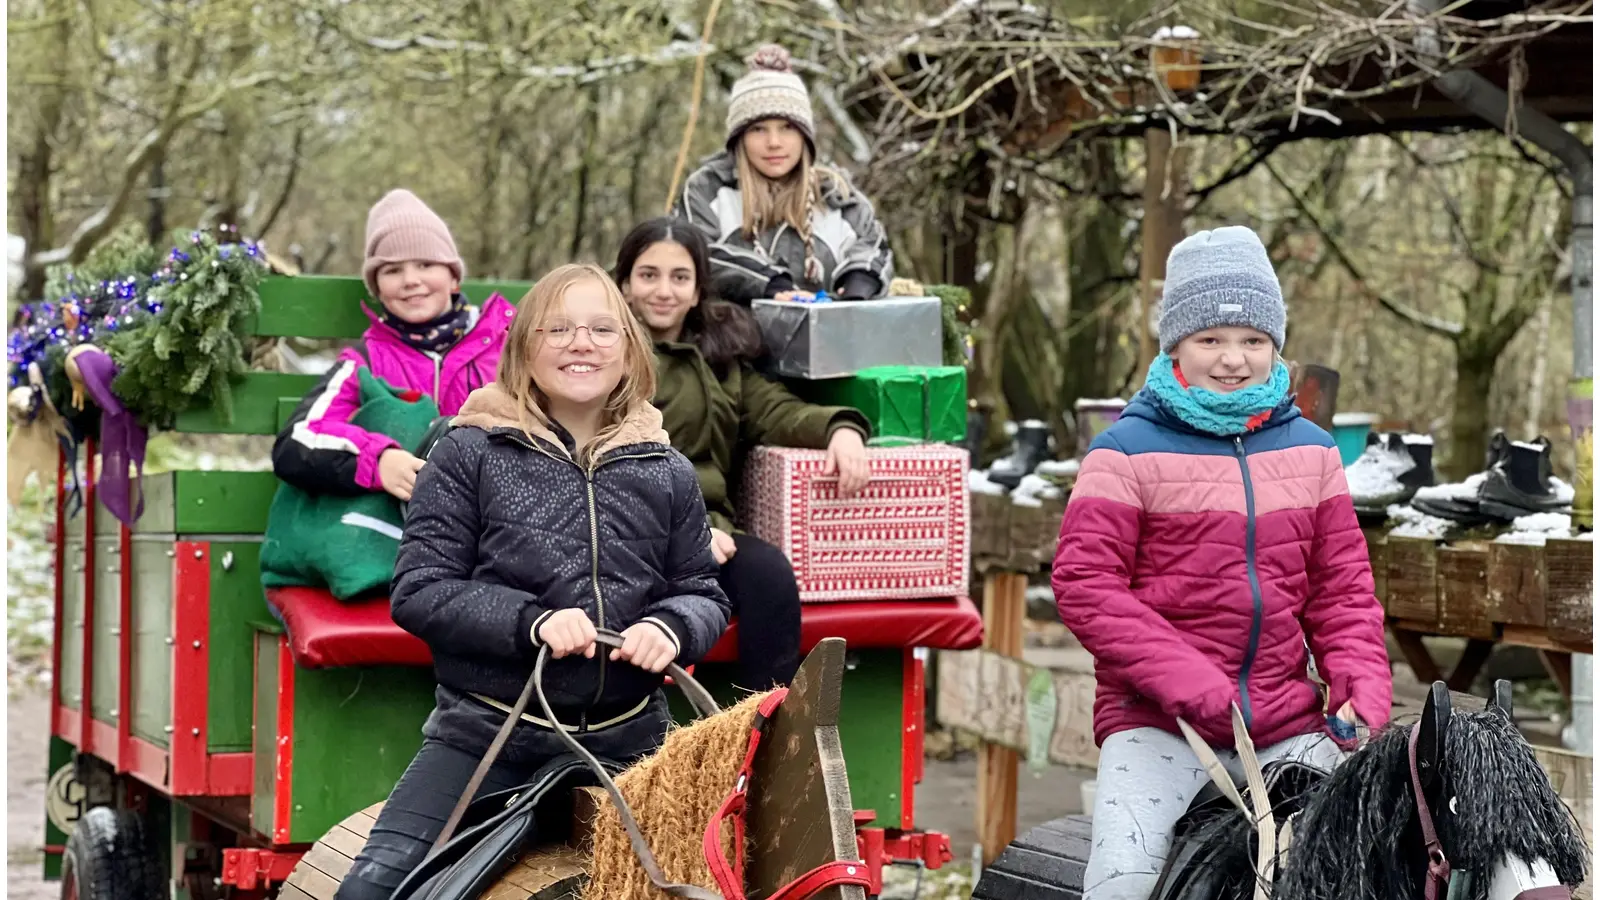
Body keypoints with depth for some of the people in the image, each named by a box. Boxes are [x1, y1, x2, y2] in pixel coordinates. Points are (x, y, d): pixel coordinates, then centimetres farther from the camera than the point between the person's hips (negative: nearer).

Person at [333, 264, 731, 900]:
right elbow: (417, 590, -7)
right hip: (484, 734, -2)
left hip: (624, 744, 2)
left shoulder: (666, 474, 6)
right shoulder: (471, 454, -2)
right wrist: (531, 621, -21)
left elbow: (702, 593, 12)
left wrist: (671, 627, -13)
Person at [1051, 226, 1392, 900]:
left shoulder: (1309, 448, 12)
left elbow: (1342, 588, 14)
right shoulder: (1128, 452, -3)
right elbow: (1084, 585, -10)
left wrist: (1364, 692, -4)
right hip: (1156, 721, -4)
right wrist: (1195, 688, -18)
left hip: (1287, 723, 4)